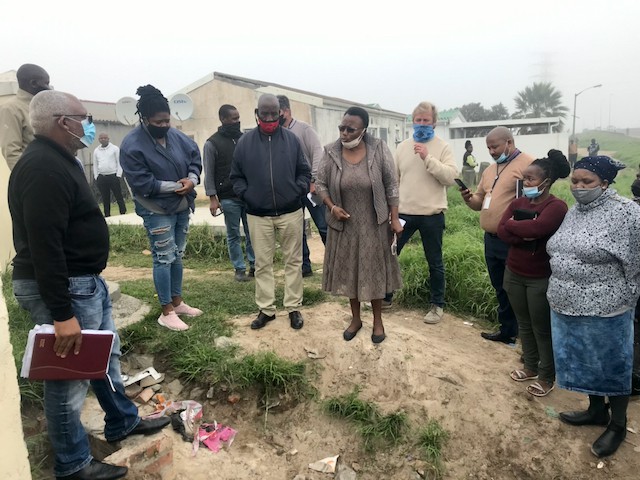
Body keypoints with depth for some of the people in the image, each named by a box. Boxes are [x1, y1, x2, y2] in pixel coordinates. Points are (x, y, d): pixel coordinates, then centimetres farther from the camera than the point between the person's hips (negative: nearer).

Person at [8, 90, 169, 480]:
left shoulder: (58, 160, 13)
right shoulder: (43, 168, -22)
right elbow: (43, 246, -28)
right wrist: (61, 313, -27)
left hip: (85, 279, 11)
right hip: (64, 287, -11)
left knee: (106, 354, 22)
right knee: (70, 375, 3)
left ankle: (123, 421, 41)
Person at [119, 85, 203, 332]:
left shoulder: (176, 135, 2)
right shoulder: (132, 145, -17)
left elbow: (194, 155, 10)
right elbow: (141, 182, -21)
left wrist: (192, 178, -10)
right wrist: (175, 186, -20)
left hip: (182, 206, 7)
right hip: (157, 210, -7)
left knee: (177, 255, 15)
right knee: (164, 258, -2)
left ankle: (177, 302, 29)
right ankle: (167, 312, 10)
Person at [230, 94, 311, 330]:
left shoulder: (291, 139, 2)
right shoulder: (245, 142, 2)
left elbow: (304, 170, 7)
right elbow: (236, 175, 9)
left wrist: (299, 189, -9)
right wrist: (245, 194, -7)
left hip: (290, 212, 0)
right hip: (258, 215, 0)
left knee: (293, 261, 7)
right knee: (262, 263, 7)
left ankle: (294, 308, 20)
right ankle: (266, 309, 20)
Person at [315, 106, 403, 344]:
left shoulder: (379, 149, -11)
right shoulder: (331, 152, -8)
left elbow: (391, 185, -6)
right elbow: (320, 183, 2)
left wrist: (395, 219, -6)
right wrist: (332, 207, -14)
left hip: (374, 224, -1)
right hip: (345, 223, 2)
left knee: (375, 270, 9)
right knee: (348, 270, 12)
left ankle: (377, 320, 27)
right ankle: (355, 318, 31)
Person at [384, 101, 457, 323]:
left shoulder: (443, 147, -3)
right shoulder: (402, 147, 8)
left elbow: (450, 177, -15)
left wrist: (428, 158, -21)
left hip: (432, 215, -3)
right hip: (403, 213, 4)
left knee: (435, 263, 9)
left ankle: (437, 305, 24)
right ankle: (384, 296, 28)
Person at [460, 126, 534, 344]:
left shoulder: (528, 164, -10)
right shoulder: (489, 170, 17)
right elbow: (480, 202, 21)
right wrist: (469, 199, -1)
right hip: (491, 240, 8)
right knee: (500, 289, 18)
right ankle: (507, 330, 33)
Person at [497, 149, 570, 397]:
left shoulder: (556, 206, -15)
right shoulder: (518, 203, 5)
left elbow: (536, 228, -32)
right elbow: (501, 232, -6)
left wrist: (512, 223, -14)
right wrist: (524, 236, -22)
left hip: (540, 278, -6)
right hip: (514, 273, 6)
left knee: (542, 328, 7)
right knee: (524, 324, 18)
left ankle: (547, 376, 23)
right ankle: (531, 367, 35)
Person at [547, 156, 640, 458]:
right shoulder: (574, 212, 7)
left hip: (603, 312, -7)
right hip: (565, 307, 7)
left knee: (611, 367, 11)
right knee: (583, 363, 20)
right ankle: (596, 410, 39)